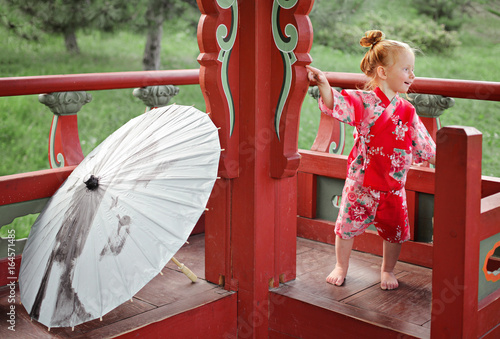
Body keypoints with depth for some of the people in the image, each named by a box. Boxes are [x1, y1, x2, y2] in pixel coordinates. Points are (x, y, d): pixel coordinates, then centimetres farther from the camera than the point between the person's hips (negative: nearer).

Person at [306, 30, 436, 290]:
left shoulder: (407, 112, 3)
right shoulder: (363, 102, -11)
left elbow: (423, 145, 13)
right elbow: (336, 105, -27)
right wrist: (323, 84, -42)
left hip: (393, 185, 4)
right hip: (361, 182, -3)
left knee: (394, 230, 11)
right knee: (347, 225, 7)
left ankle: (387, 270, 34)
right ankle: (341, 267, 29)